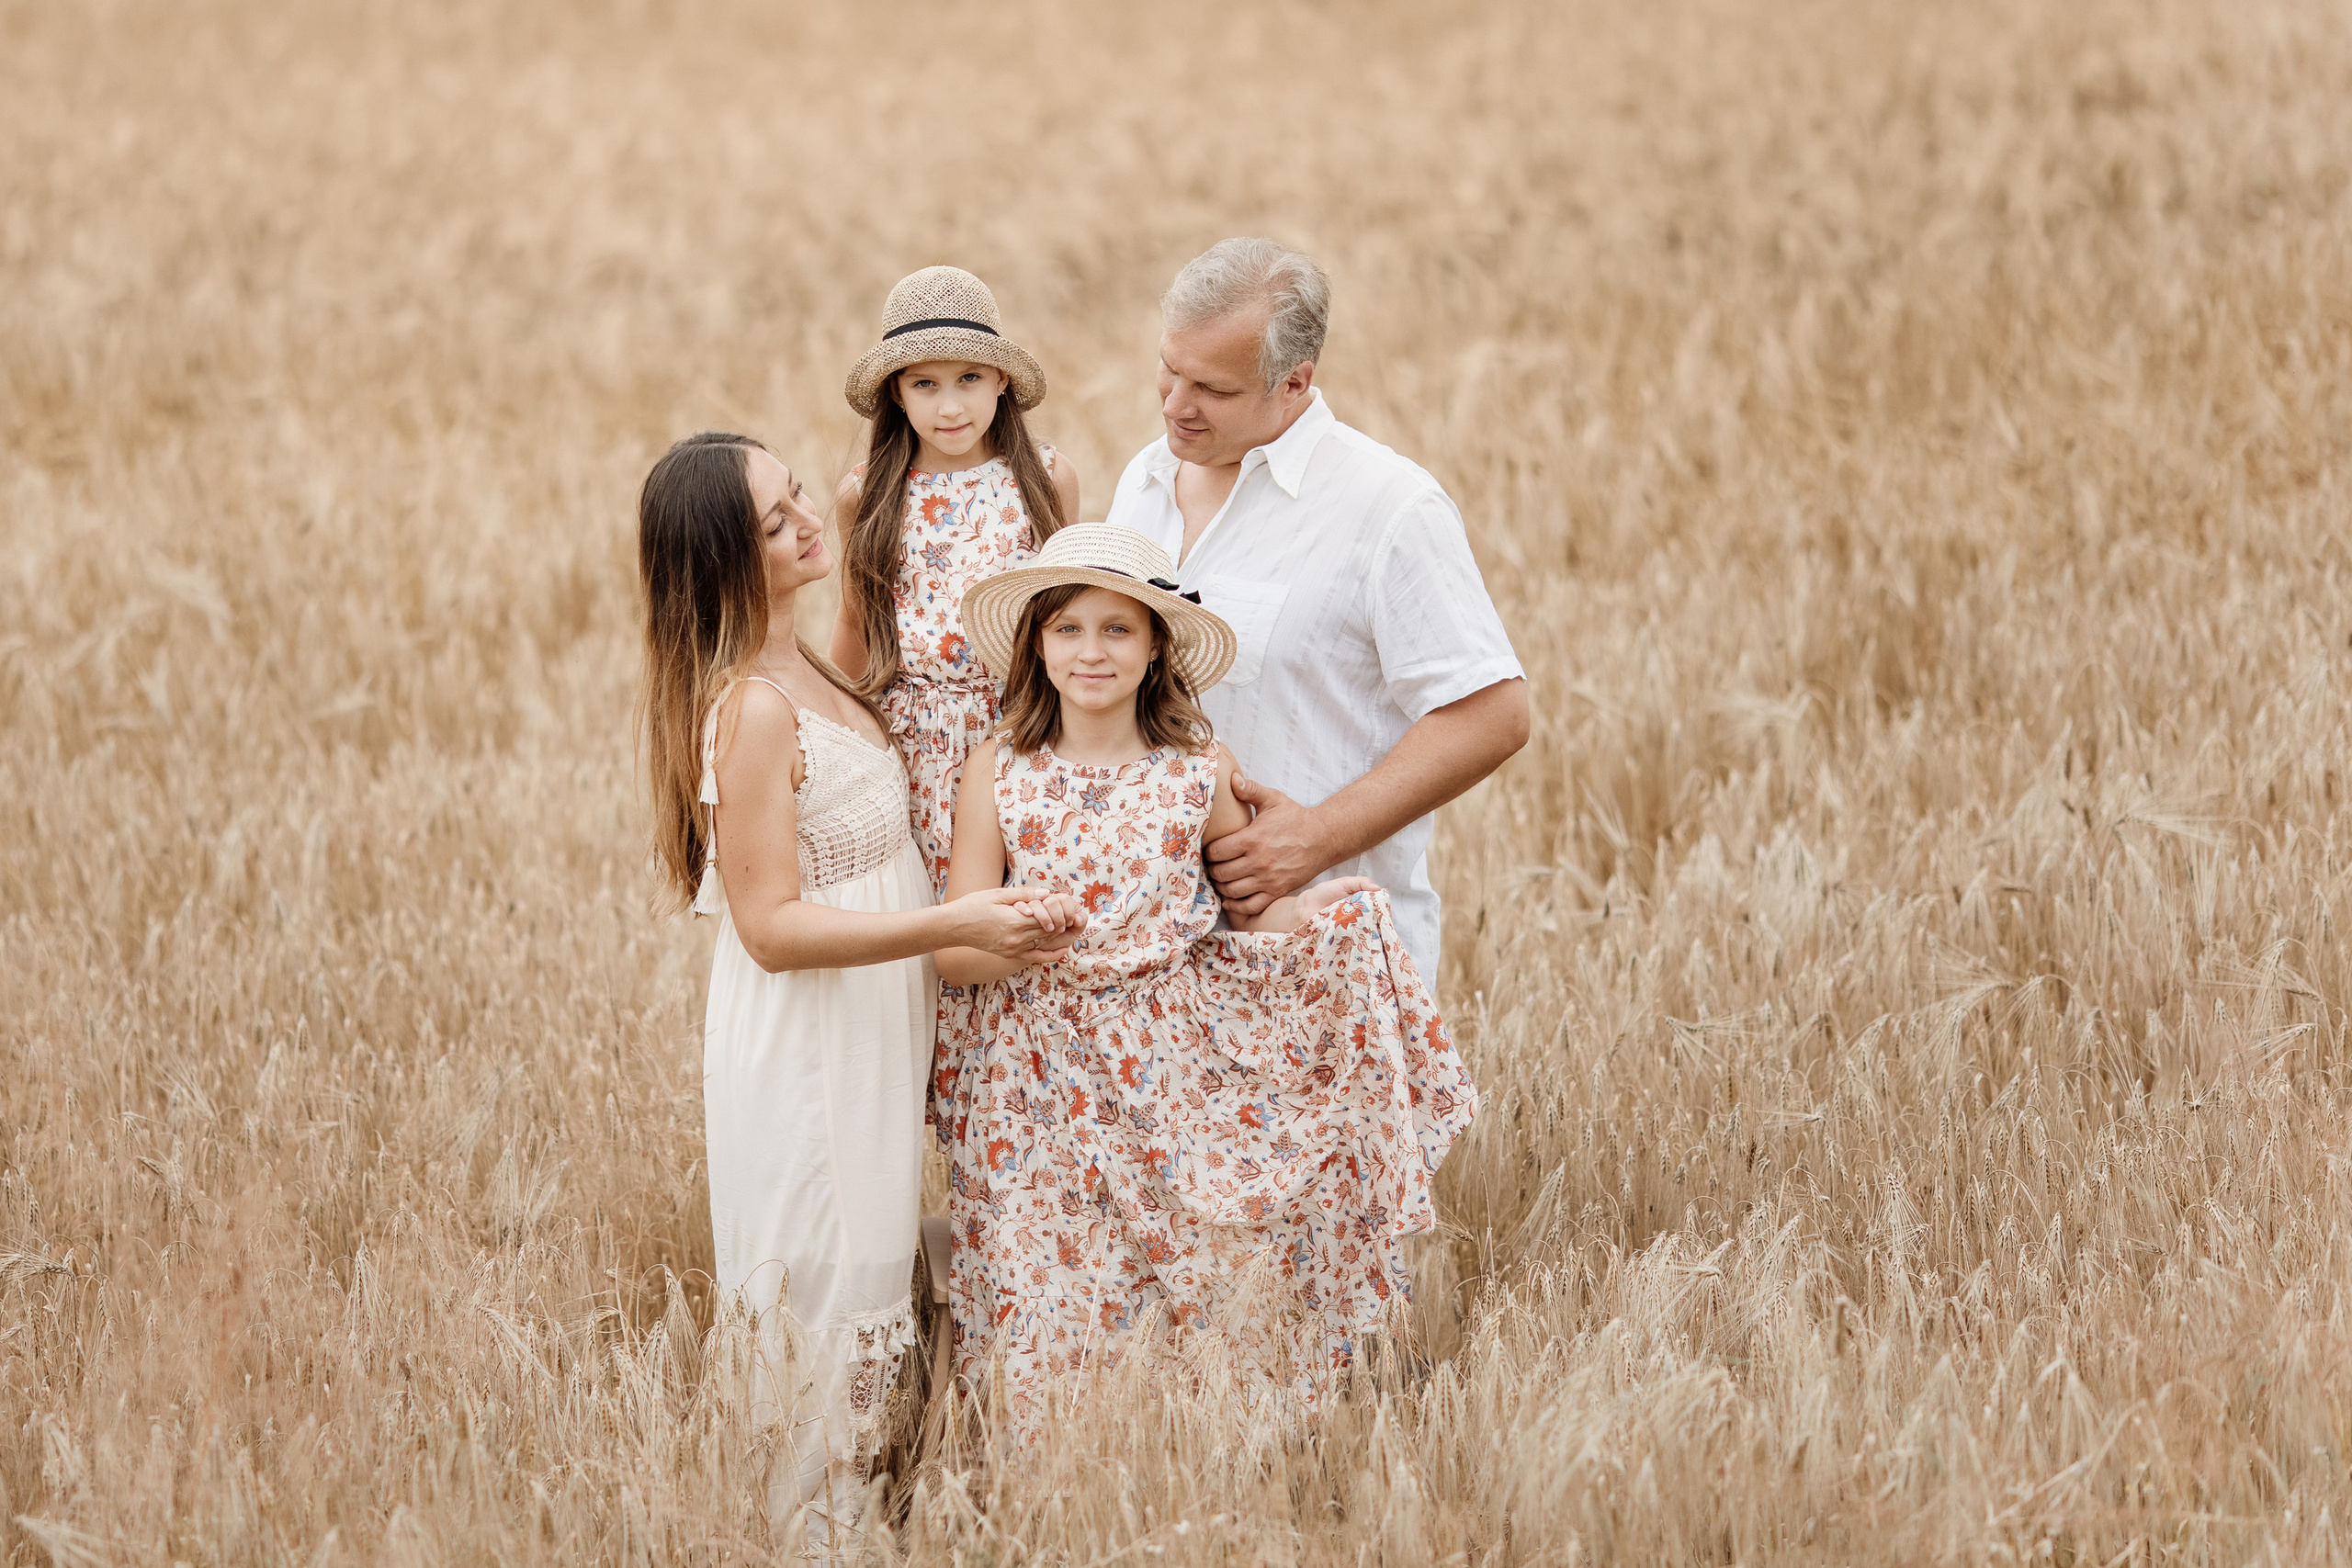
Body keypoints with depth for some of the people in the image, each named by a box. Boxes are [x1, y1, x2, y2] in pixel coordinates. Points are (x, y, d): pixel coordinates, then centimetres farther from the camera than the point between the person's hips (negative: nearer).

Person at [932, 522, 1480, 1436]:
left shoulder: (1198, 769, 0)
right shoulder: (999, 771, -1)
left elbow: (1252, 908, 11)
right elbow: (954, 951, -2)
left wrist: (1305, 912, -11)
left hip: (1178, 1068, 0)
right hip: (1045, 1080, 0)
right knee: (1056, 1314, 1)